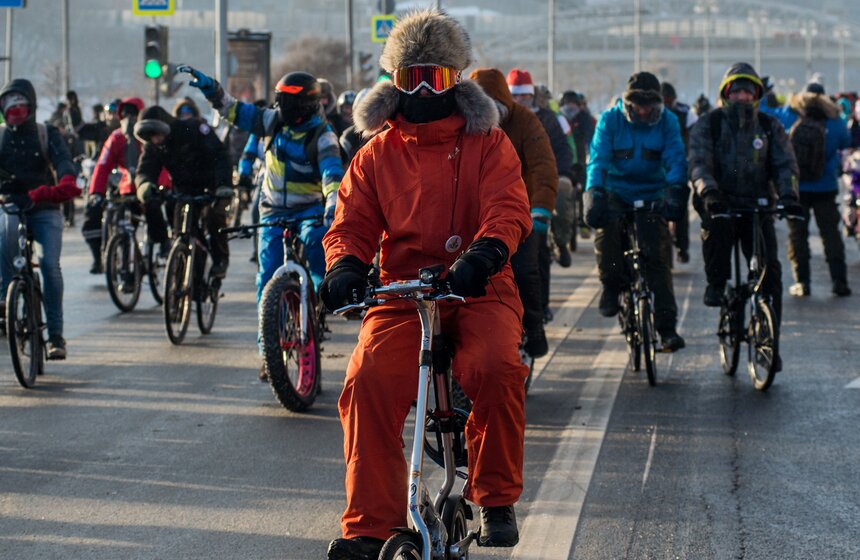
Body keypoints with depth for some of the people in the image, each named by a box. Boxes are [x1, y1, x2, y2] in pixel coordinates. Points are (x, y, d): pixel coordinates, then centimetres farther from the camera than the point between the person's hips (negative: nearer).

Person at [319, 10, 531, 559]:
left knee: (497, 368, -32)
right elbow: (352, 223, 10)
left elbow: (508, 207, -7)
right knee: (368, 382, -24)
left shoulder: (488, 144, 8)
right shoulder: (377, 155, 15)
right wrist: (344, 264, -14)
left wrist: (485, 252, -29)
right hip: (401, 295, 2)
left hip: (478, 290, -2)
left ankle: (496, 498, -12)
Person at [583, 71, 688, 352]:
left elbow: (676, 159, -13)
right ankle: (612, 284, -8)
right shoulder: (610, 119, -8)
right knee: (605, 224, -32)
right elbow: (598, 158, -16)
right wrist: (594, 192, -34)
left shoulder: (667, 121, -5)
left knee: (655, 255, -10)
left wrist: (675, 189, -33)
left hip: (652, 194, 0)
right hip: (616, 192, 0)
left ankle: (667, 326, -6)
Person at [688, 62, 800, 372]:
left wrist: (787, 194, -23)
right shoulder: (708, 125, 2)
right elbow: (699, 162, -11)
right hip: (721, 202, -2)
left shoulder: (770, 127, 8)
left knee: (769, 271, -8)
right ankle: (716, 284, -14)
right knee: (715, 224, -38)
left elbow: (785, 164, -2)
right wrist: (708, 190, -32)